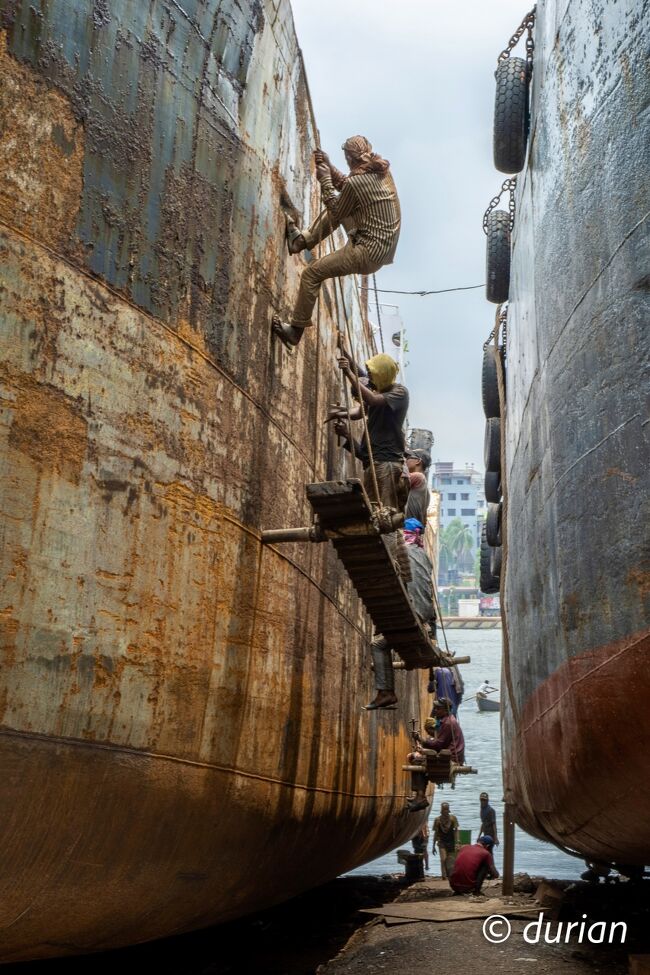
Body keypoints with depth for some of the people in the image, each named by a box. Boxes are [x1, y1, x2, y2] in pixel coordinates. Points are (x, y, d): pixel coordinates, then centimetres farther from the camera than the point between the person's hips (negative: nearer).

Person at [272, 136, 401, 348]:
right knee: (338, 207, 23)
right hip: (385, 247, 9)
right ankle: (303, 240, 34)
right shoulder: (382, 171, 5)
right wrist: (329, 167, 10)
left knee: (311, 274, -1)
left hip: (368, 254, -9)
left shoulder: (356, 182, -21)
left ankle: (296, 330, 6)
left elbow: (335, 214, -5)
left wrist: (325, 180, -1)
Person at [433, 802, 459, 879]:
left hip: (451, 842, 0)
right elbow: (436, 833, 5)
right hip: (442, 842, 0)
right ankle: (444, 876, -12)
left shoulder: (453, 818, -5)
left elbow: (456, 831, -7)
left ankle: (450, 876, 18)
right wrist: (434, 845, 6)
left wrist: (456, 843, -15)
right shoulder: (437, 819, -2)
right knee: (443, 859, -16)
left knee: (451, 860, 2)